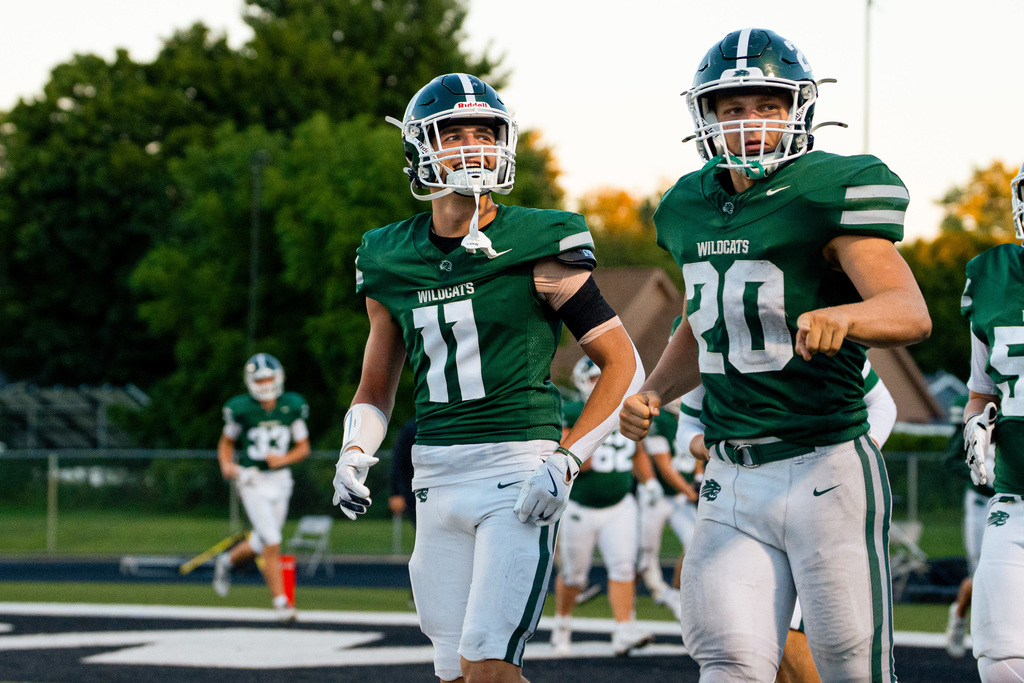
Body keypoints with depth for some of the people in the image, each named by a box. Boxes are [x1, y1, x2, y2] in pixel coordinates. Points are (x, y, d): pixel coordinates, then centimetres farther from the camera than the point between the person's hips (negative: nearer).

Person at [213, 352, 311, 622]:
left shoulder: (292, 407, -2)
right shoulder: (241, 409, -9)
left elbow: (303, 447, 6)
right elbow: (226, 443, 6)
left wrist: (284, 459, -13)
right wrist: (226, 464, -13)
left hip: (280, 479, 4)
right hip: (252, 481, -4)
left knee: (262, 544, 14)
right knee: (272, 543, -13)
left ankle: (227, 561, 44)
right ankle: (280, 601, -4)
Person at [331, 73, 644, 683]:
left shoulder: (538, 245, -5)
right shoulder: (392, 260, 9)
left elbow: (624, 366, -3)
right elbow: (376, 387, 21)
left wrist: (566, 461, -13)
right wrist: (355, 452, 0)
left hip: (518, 474, -5)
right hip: (437, 482, 5)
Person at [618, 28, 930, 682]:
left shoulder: (828, 195, -10)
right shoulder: (694, 209, 12)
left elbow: (912, 312, -22)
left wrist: (842, 315, -43)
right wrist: (655, 392, 10)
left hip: (827, 472, -5)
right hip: (732, 480, 5)